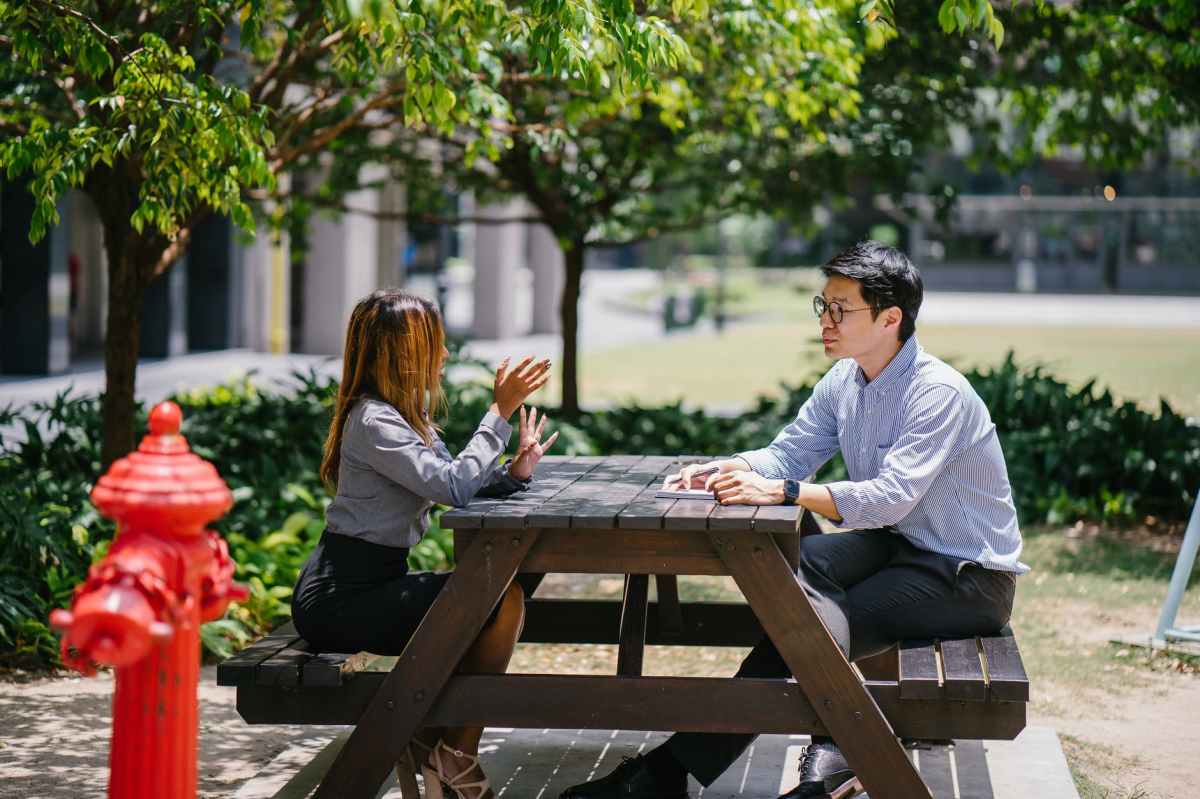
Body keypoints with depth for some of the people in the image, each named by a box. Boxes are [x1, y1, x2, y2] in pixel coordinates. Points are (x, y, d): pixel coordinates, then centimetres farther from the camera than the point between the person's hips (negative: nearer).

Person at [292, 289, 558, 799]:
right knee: (503, 602, -14)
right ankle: (457, 756, -2)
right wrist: (501, 410, -20)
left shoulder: (409, 415, 14)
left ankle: (426, 738, 12)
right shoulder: (373, 422, -18)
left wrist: (513, 472, -9)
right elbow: (453, 485, -25)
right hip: (338, 599, -10)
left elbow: (458, 485, 8)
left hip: (368, 583, 10)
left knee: (500, 594, 7)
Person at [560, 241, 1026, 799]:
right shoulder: (843, 382, 4)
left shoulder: (938, 393, -23)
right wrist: (718, 471, -15)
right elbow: (786, 455, 5)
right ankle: (833, 743, -16)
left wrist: (779, 491, -40)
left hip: (970, 577, -8)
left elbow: (890, 497, -33)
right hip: (897, 544, 8)